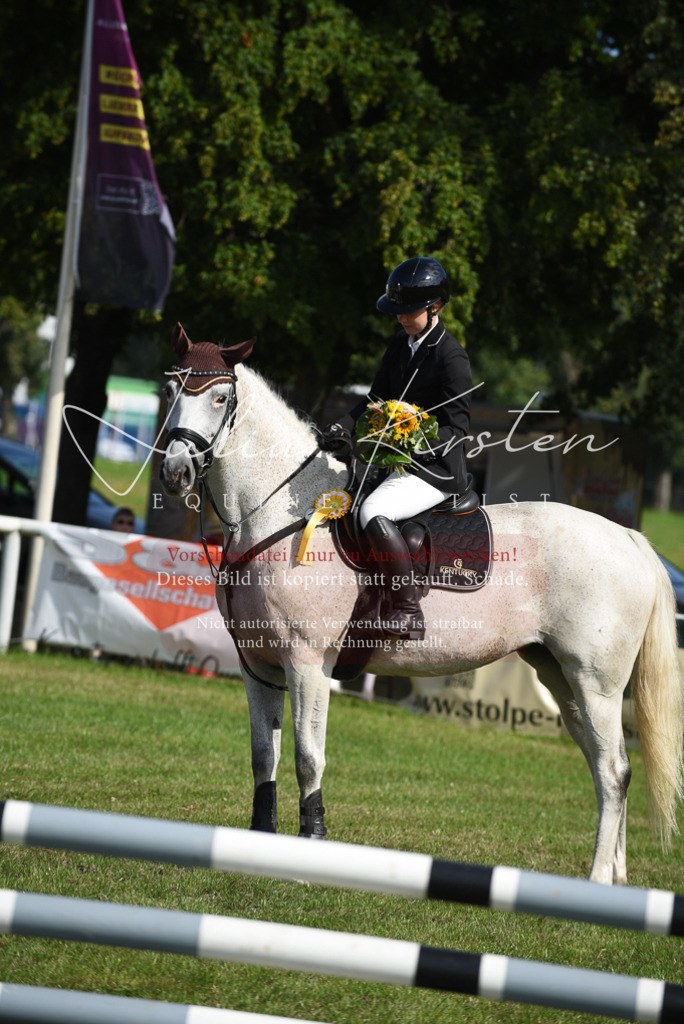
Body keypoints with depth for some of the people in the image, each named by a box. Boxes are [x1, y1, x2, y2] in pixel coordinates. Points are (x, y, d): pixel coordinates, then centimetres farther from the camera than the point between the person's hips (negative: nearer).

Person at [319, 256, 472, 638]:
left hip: (439, 468, -10)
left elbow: (457, 427, -16)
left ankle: (408, 611, -32)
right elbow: (376, 400, 16)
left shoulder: (451, 357, -13)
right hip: (401, 463, 10)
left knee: (374, 511, -31)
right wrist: (343, 428, -1)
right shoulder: (400, 347, 13)